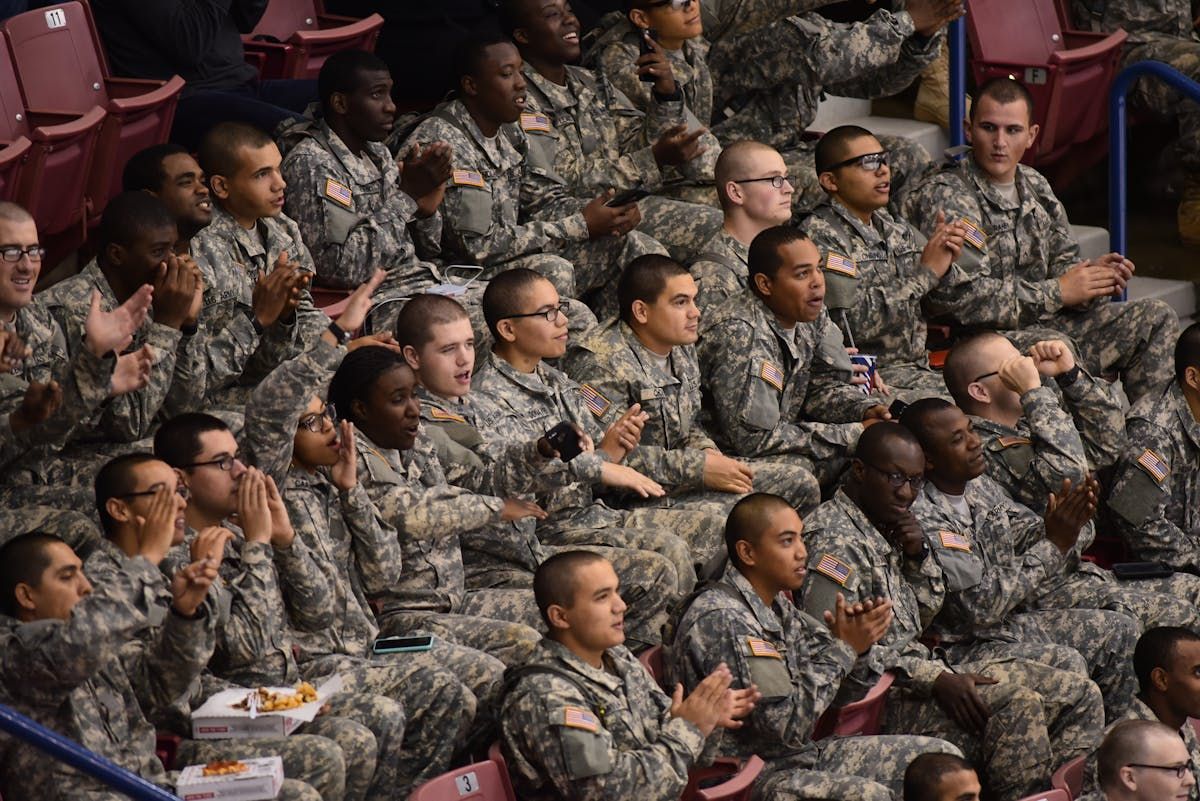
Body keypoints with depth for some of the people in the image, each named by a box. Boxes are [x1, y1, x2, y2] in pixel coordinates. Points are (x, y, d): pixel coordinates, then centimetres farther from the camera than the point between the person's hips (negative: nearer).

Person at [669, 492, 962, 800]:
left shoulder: (777, 605, 9)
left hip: (800, 755, 10)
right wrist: (844, 647, -16)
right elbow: (789, 725, -23)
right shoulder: (721, 620, -20)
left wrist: (857, 641, -5)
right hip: (748, 776, -10)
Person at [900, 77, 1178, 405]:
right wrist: (1057, 292, -16)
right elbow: (960, 296, -22)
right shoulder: (945, 197, -13)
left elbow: (1062, 260, 21)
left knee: (1154, 317, 4)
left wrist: (1091, 274, -6)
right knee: (1057, 348, -38)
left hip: (1045, 324, 9)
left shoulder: (1035, 187, 14)